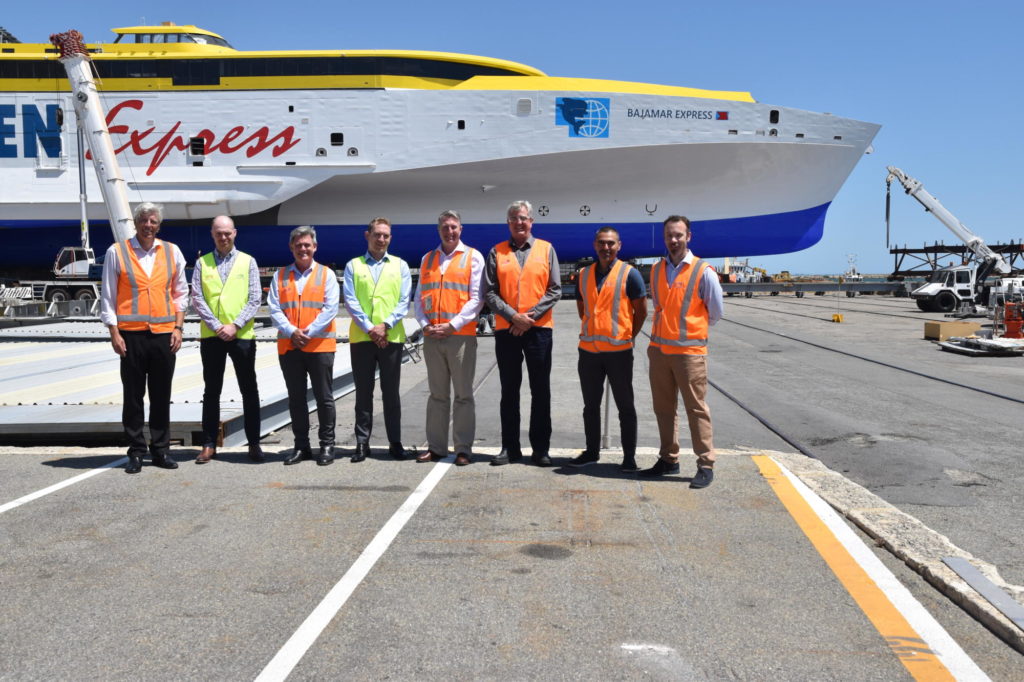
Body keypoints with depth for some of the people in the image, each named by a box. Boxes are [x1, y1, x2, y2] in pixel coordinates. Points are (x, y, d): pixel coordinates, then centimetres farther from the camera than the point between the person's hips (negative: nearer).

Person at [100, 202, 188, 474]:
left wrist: (177, 327, 4)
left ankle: (161, 450, 17)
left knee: (161, 396, 8)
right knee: (133, 396, 3)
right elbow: (108, 296, 4)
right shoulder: (117, 252, 4)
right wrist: (114, 333, -3)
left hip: (164, 334, 2)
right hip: (131, 334, -2)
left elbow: (181, 293, 13)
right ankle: (135, 452, 12)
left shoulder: (172, 252, 10)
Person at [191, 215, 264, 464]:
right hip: (211, 335, 1)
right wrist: (216, 326, -10)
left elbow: (255, 299, -1)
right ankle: (209, 445, 13)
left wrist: (235, 325, -12)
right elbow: (197, 299, 0)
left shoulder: (248, 262, 5)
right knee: (211, 391, 7)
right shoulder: (202, 263, 7)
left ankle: (254, 443, 11)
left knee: (249, 389, 3)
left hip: (242, 335, -1)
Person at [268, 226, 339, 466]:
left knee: (324, 397, 2)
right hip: (288, 346, 3)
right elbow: (274, 308, 3)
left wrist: (309, 332, -14)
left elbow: (330, 309, -6)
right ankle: (301, 446, 17)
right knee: (296, 398, 9)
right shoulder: (280, 276, 11)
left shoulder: (326, 274, 4)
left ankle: (327, 445, 10)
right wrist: (291, 332, -12)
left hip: (320, 345, -3)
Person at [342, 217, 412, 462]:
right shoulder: (353, 266, 8)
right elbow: (350, 301, 0)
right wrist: (369, 328, -10)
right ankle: (362, 443, 11)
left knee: (391, 391, 5)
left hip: (392, 337, 0)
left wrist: (385, 325, -11)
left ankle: (395, 442, 13)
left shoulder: (400, 265, 10)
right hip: (361, 338, 0)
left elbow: (404, 301, 3)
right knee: (363, 392, 5)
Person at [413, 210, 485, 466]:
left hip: (461, 335, -4)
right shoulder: (427, 259, 17)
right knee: (437, 394, 9)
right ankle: (435, 447, 14)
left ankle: (463, 449, 4)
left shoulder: (473, 257, 4)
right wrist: (425, 325, -2)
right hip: (431, 336, 4)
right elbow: (419, 298, 15)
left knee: (463, 395, -1)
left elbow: (477, 298, -4)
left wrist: (452, 325, -12)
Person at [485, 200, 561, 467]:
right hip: (506, 329, 1)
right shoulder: (497, 252, 7)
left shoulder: (546, 249, 6)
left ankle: (541, 448, 11)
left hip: (539, 327, -1)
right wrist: (512, 316, -12)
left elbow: (555, 290, 1)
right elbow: (490, 292, 1)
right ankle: (510, 447, 15)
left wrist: (531, 316, -9)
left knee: (540, 390, 3)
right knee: (509, 390, 7)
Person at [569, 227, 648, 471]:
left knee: (625, 406, 4)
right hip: (589, 350, 5)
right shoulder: (584, 274, 9)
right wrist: (593, 330, 14)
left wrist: (628, 336, 3)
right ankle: (592, 452, 25)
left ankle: (629, 457, 11)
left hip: (618, 350, -5)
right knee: (590, 405, 12)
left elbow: (641, 311, -1)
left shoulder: (629, 274, -5)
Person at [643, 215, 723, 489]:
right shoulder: (657, 270, 9)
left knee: (696, 408, -2)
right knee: (664, 408, 11)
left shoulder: (703, 272, -6)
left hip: (690, 350, -5)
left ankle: (706, 465, 4)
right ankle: (668, 459, 22)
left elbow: (716, 312, 2)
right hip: (659, 349, 6)